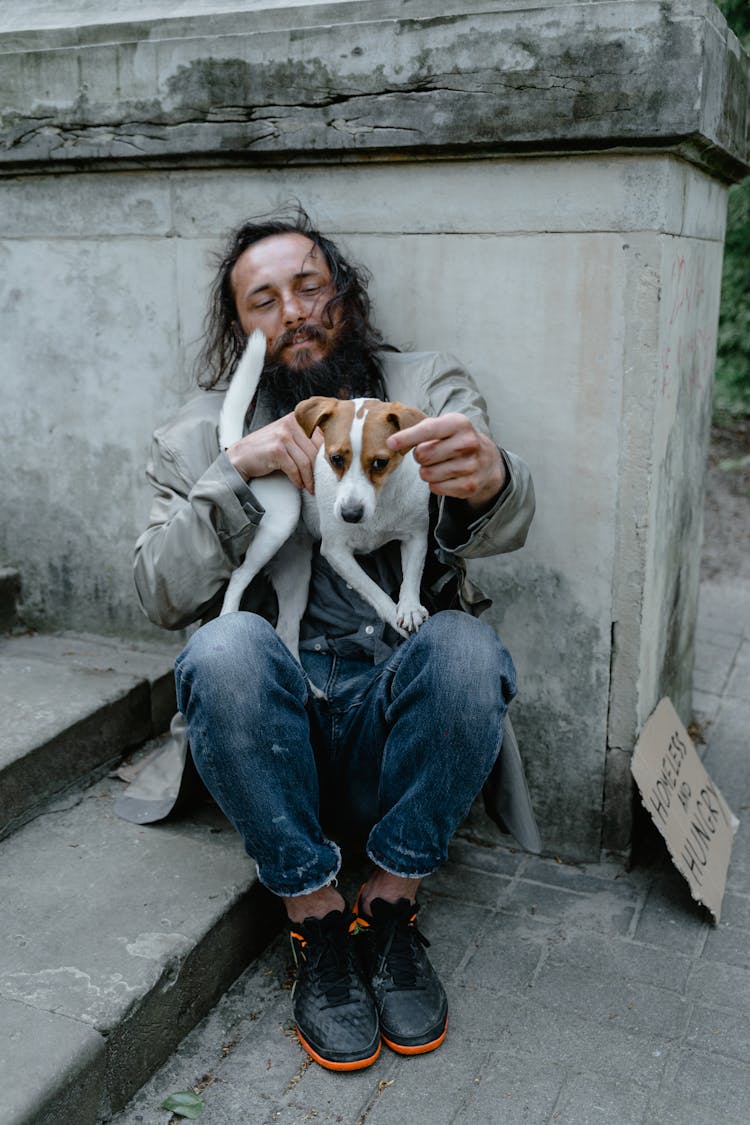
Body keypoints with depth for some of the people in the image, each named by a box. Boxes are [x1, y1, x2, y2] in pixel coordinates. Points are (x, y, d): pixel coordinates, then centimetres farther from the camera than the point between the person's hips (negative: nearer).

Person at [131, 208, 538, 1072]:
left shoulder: (428, 389, 8)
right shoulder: (200, 436, 10)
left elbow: (505, 525, -12)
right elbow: (161, 594, -3)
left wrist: (487, 480, -37)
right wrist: (238, 473, -17)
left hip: (399, 722, 0)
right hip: (272, 727, 0)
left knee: (467, 645, -30)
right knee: (226, 645, -30)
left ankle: (390, 906, -9)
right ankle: (314, 918, -12)